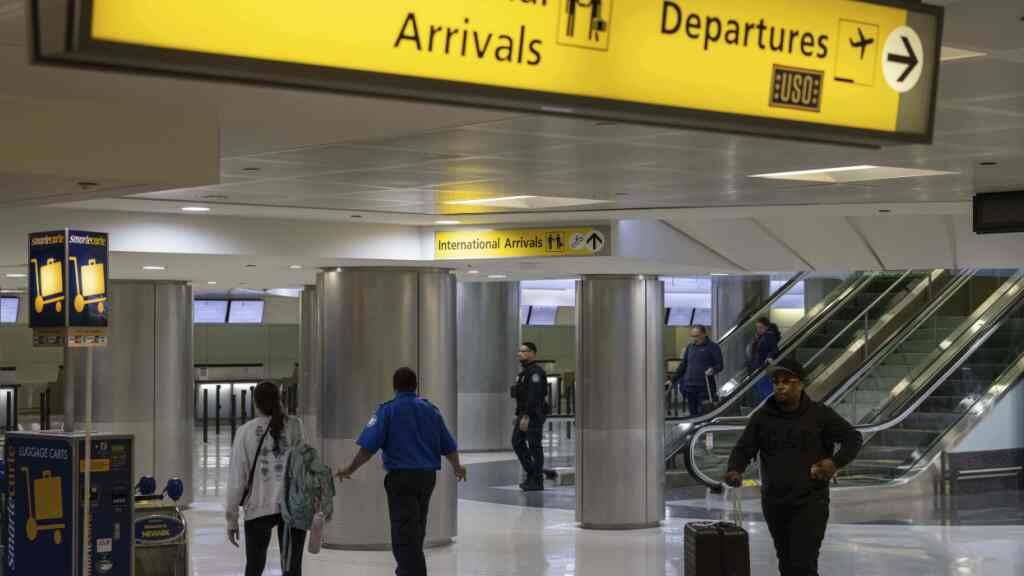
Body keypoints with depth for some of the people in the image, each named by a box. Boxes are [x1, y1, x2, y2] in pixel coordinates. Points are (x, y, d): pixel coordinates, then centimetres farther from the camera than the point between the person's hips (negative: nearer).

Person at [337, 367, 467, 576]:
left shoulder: (388, 410, -6)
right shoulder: (430, 410, 8)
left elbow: (368, 447, -14)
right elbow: (449, 446, 12)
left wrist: (350, 470, -3)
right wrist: (457, 467, 31)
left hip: (401, 476, -5)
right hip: (428, 475, 5)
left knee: (404, 535, -5)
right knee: (417, 530, 21)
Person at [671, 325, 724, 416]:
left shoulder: (713, 347, 1)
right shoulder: (690, 347, 17)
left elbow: (720, 365, -1)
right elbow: (683, 365, 24)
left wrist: (713, 370, -23)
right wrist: (674, 379, 18)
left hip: (704, 388, -5)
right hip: (689, 387, 5)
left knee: (703, 414, -10)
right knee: (693, 413, 6)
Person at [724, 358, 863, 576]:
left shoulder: (819, 415, -3)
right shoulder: (762, 417, 5)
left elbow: (854, 439, 3)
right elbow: (744, 449, 3)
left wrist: (836, 462, -14)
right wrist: (735, 470, -19)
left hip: (810, 503, -4)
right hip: (774, 503, 4)